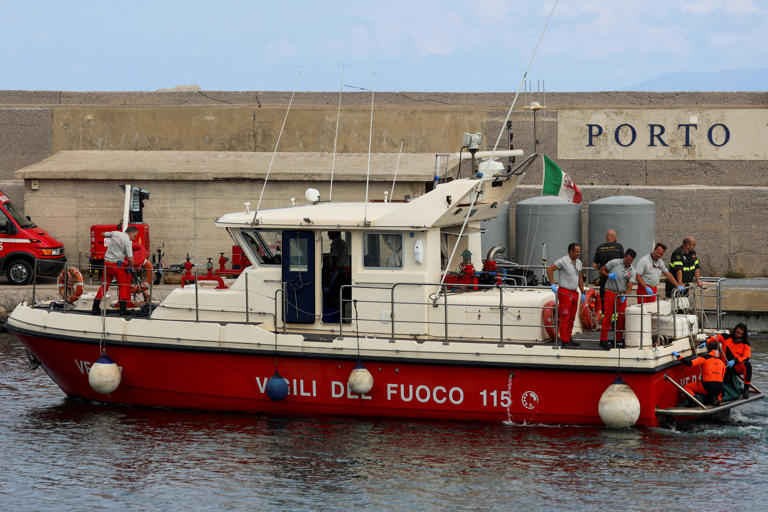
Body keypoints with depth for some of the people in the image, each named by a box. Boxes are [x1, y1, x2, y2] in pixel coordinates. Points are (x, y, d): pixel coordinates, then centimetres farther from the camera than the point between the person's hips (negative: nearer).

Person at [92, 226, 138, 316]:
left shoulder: (115, 233, 4)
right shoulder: (127, 241, -12)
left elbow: (103, 234, 24)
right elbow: (130, 259, -17)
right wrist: (131, 267, 2)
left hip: (107, 262, 6)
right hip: (117, 265, -6)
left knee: (104, 285, 15)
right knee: (123, 285, 9)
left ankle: (95, 307, 13)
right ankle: (123, 308, 5)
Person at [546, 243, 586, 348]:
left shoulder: (578, 262, 13)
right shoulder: (563, 261, -11)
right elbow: (549, 269, -12)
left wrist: (582, 292, 18)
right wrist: (553, 285, -15)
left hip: (574, 294, 8)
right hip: (565, 293, -8)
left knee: (571, 318, 12)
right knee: (565, 318, -8)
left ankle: (568, 338, 21)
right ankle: (564, 341, -8)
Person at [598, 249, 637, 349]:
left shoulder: (632, 271, 1)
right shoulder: (615, 263, -7)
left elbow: (629, 286, -7)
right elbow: (601, 270, 1)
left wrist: (625, 295, -25)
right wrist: (609, 275, -18)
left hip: (622, 295, 4)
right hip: (610, 293, -4)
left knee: (622, 317, 4)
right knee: (607, 316, -8)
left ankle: (619, 340, 16)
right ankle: (603, 340, -6)